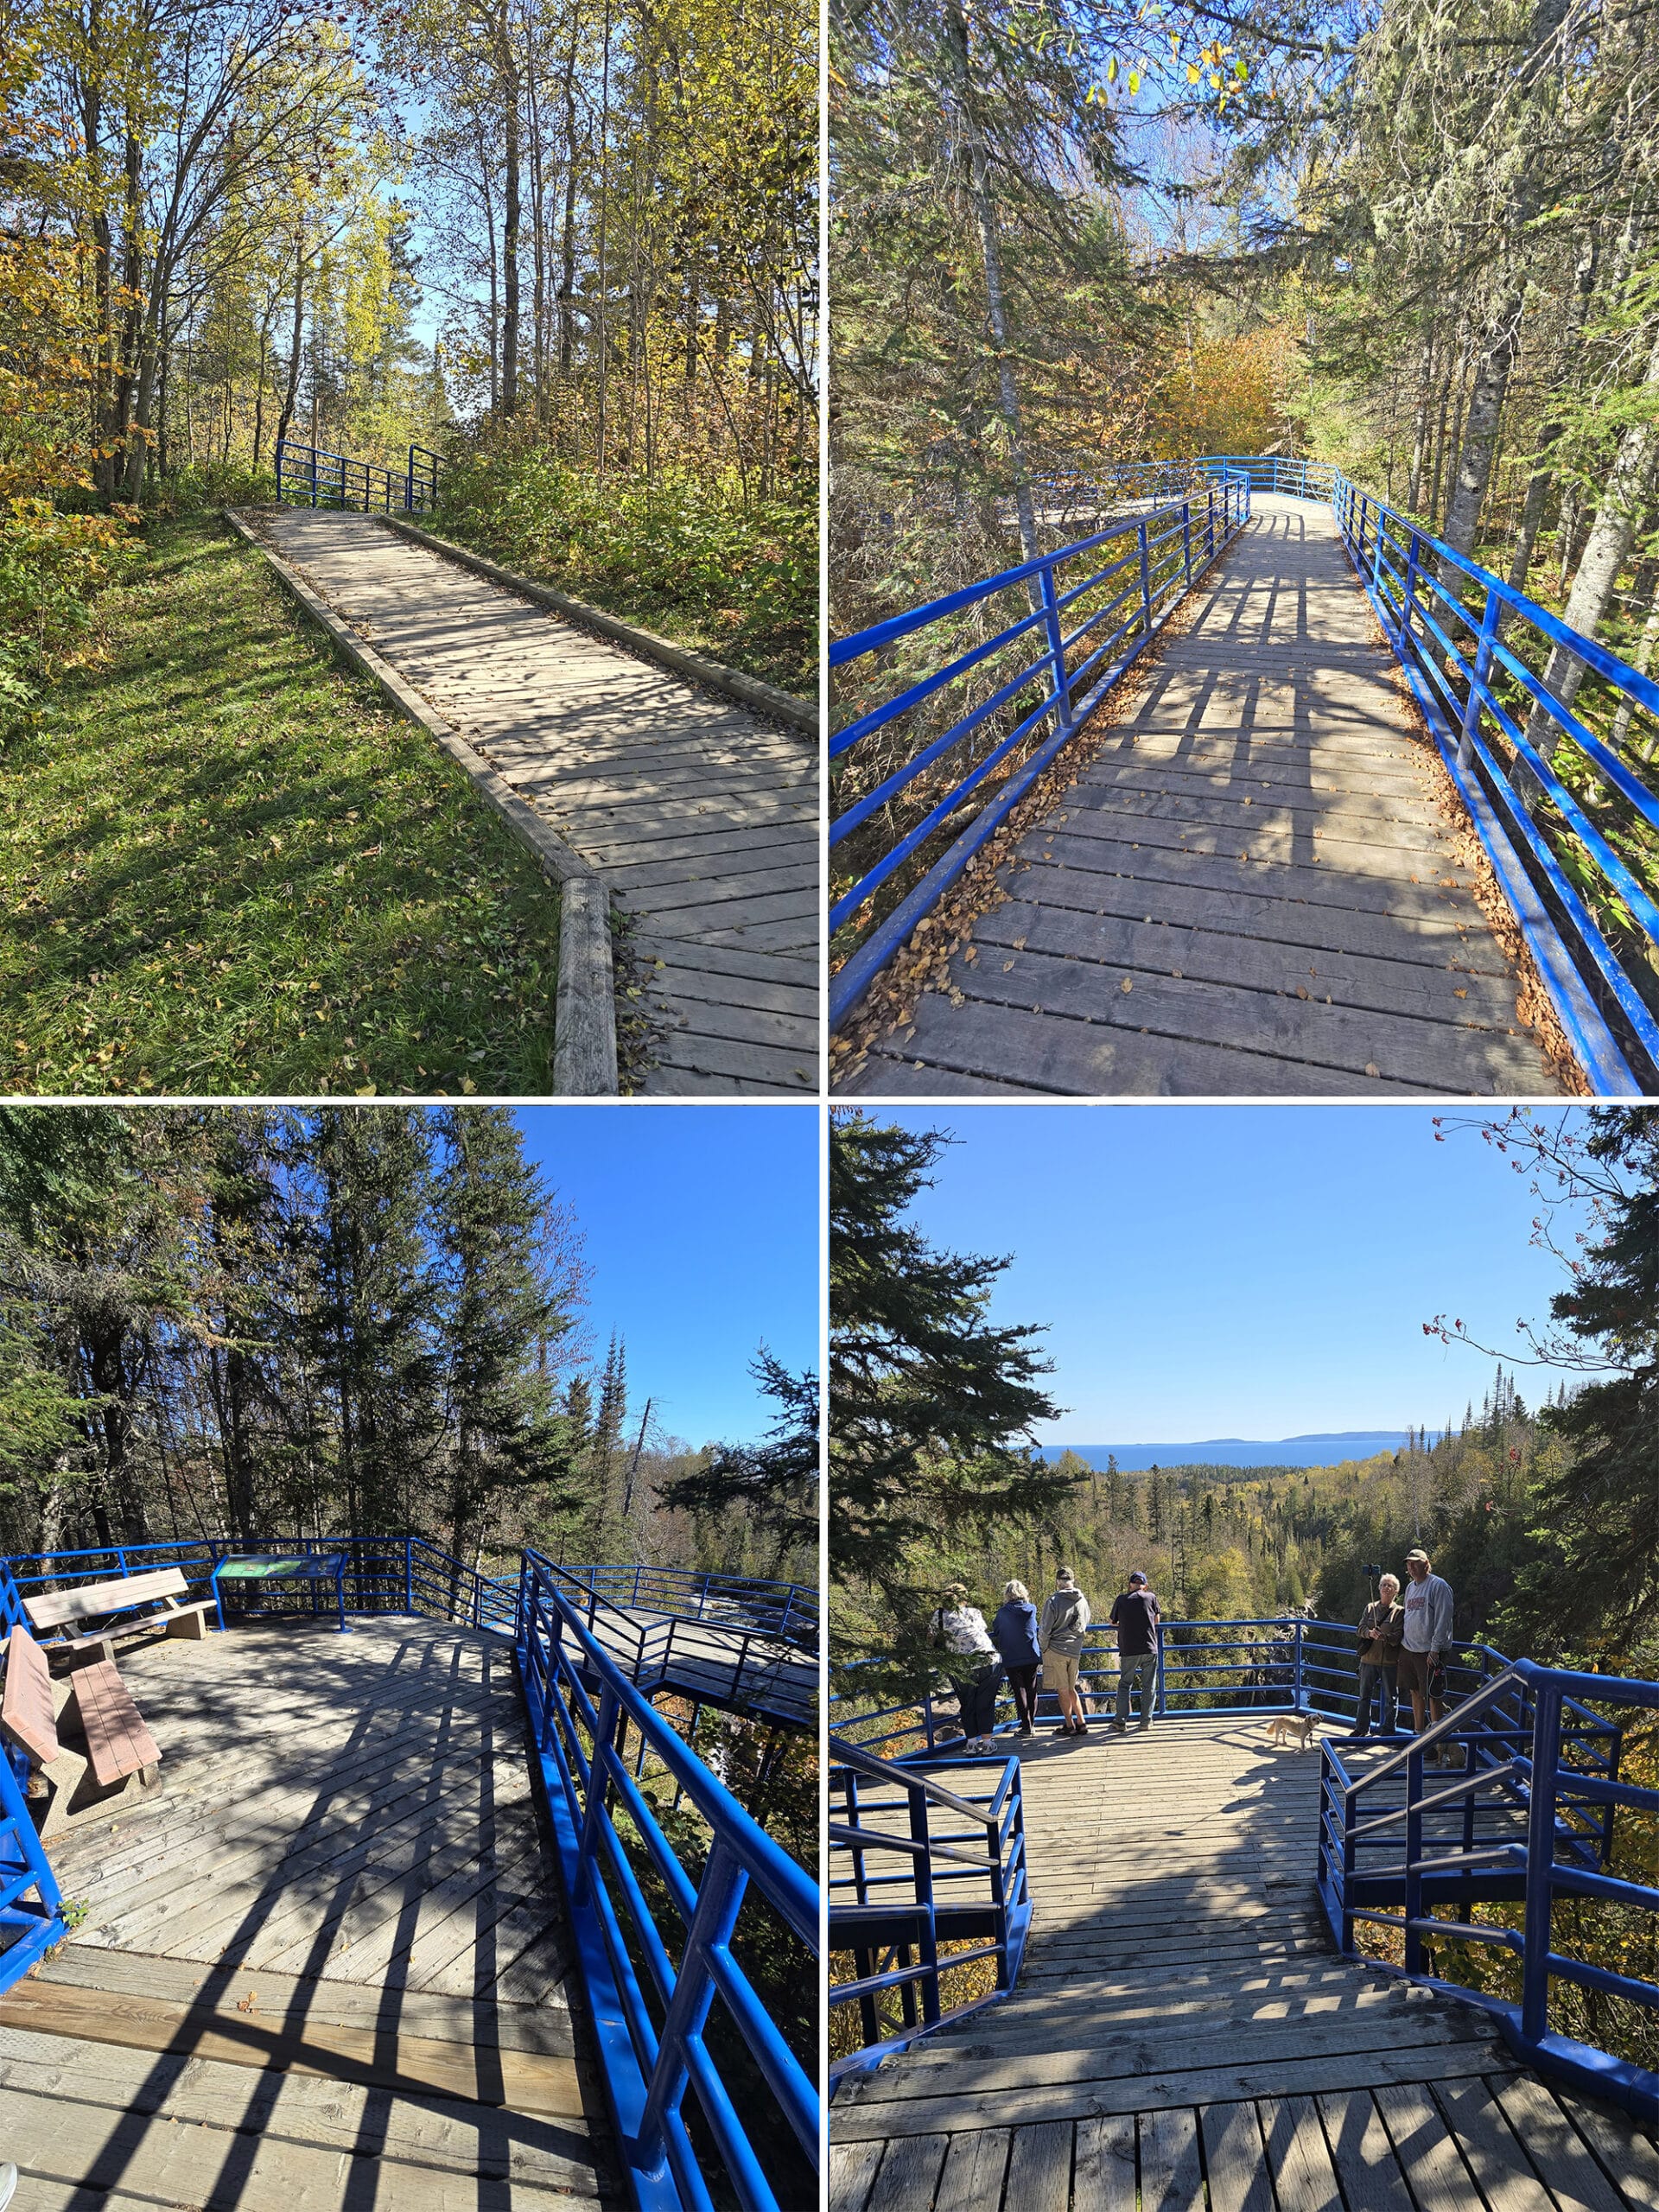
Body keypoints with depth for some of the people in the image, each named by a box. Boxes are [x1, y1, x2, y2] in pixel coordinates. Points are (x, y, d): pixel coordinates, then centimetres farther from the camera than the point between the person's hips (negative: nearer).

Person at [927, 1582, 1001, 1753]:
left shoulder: (940, 1615, 0)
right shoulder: (975, 1613, 4)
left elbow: (930, 1639, 1)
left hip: (961, 1667, -1)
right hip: (988, 1660, 1)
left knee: (967, 1705, 15)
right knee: (986, 1703, 10)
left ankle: (972, 1741, 16)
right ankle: (986, 1741, 10)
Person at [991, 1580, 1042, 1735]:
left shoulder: (1003, 1613, -7)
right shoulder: (1031, 1609, 1)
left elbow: (995, 1631, 4)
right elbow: (1036, 1630, 13)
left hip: (1011, 1658, -3)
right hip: (1032, 1656, 3)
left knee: (1019, 1691, 2)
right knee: (1031, 1690, 13)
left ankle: (1026, 1726, -1)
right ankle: (1031, 1723, 18)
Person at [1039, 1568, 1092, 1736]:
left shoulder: (1054, 1601, -14)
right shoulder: (1082, 1600, 2)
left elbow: (1045, 1630, -10)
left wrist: (1044, 1648, 5)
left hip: (1056, 1649, -5)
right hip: (1075, 1651, 5)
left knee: (1063, 1690, 5)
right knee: (1071, 1689, 17)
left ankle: (1069, 1726, 11)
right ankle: (1081, 1723, 15)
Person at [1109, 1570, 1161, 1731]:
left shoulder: (1121, 1600, 3)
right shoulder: (1150, 1597, 2)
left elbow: (1113, 1622, 13)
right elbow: (1157, 1620, 14)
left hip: (1128, 1651, 0)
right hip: (1150, 1648, 0)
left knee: (1124, 1685, 10)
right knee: (1149, 1686, 10)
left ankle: (1121, 1721, 5)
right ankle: (1146, 1721, 11)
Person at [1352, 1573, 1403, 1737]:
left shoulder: (1399, 1611, -1)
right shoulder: (1370, 1608, 10)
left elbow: (1399, 1635, -11)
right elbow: (1361, 1628, 2)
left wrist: (1385, 1637, -29)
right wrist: (1370, 1633, -19)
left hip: (1389, 1660, -4)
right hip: (1368, 1658, 4)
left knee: (1390, 1697, 4)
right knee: (1365, 1695, 10)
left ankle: (1388, 1730, 15)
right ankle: (1362, 1728, 21)